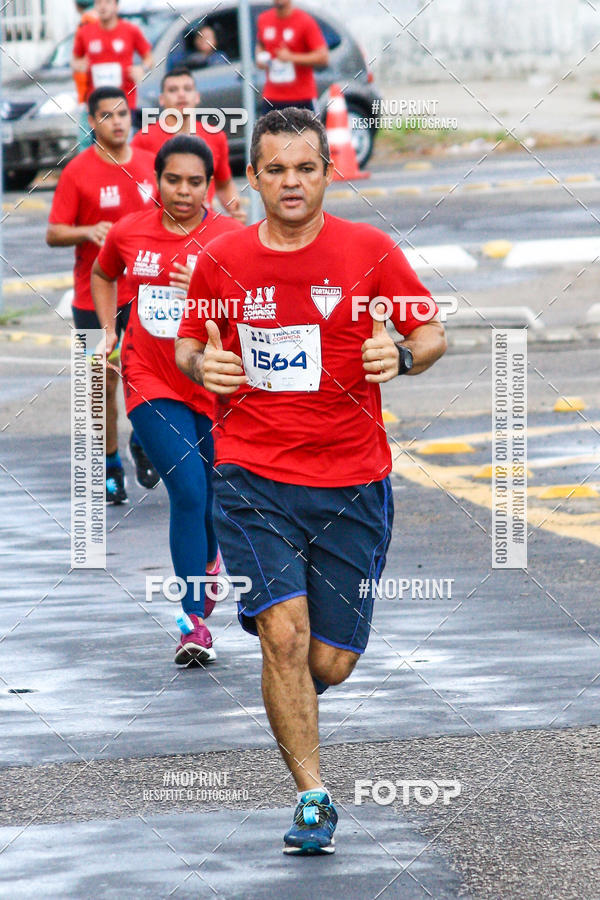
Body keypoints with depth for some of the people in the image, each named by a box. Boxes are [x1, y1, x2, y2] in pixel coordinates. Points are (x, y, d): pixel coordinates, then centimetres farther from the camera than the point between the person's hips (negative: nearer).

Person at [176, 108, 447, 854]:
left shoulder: (368, 252, -2)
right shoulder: (222, 262, 2)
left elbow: (432, 332, 5)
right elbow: (188, 344, 16)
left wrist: (402, 355, -17)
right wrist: (201, 364, -7)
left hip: (352, 485, 0)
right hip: (253, 478, 0)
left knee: (330, 662, 3)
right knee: (284, 633, -17)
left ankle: (289, 703, 40)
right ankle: (312, 796, -7)